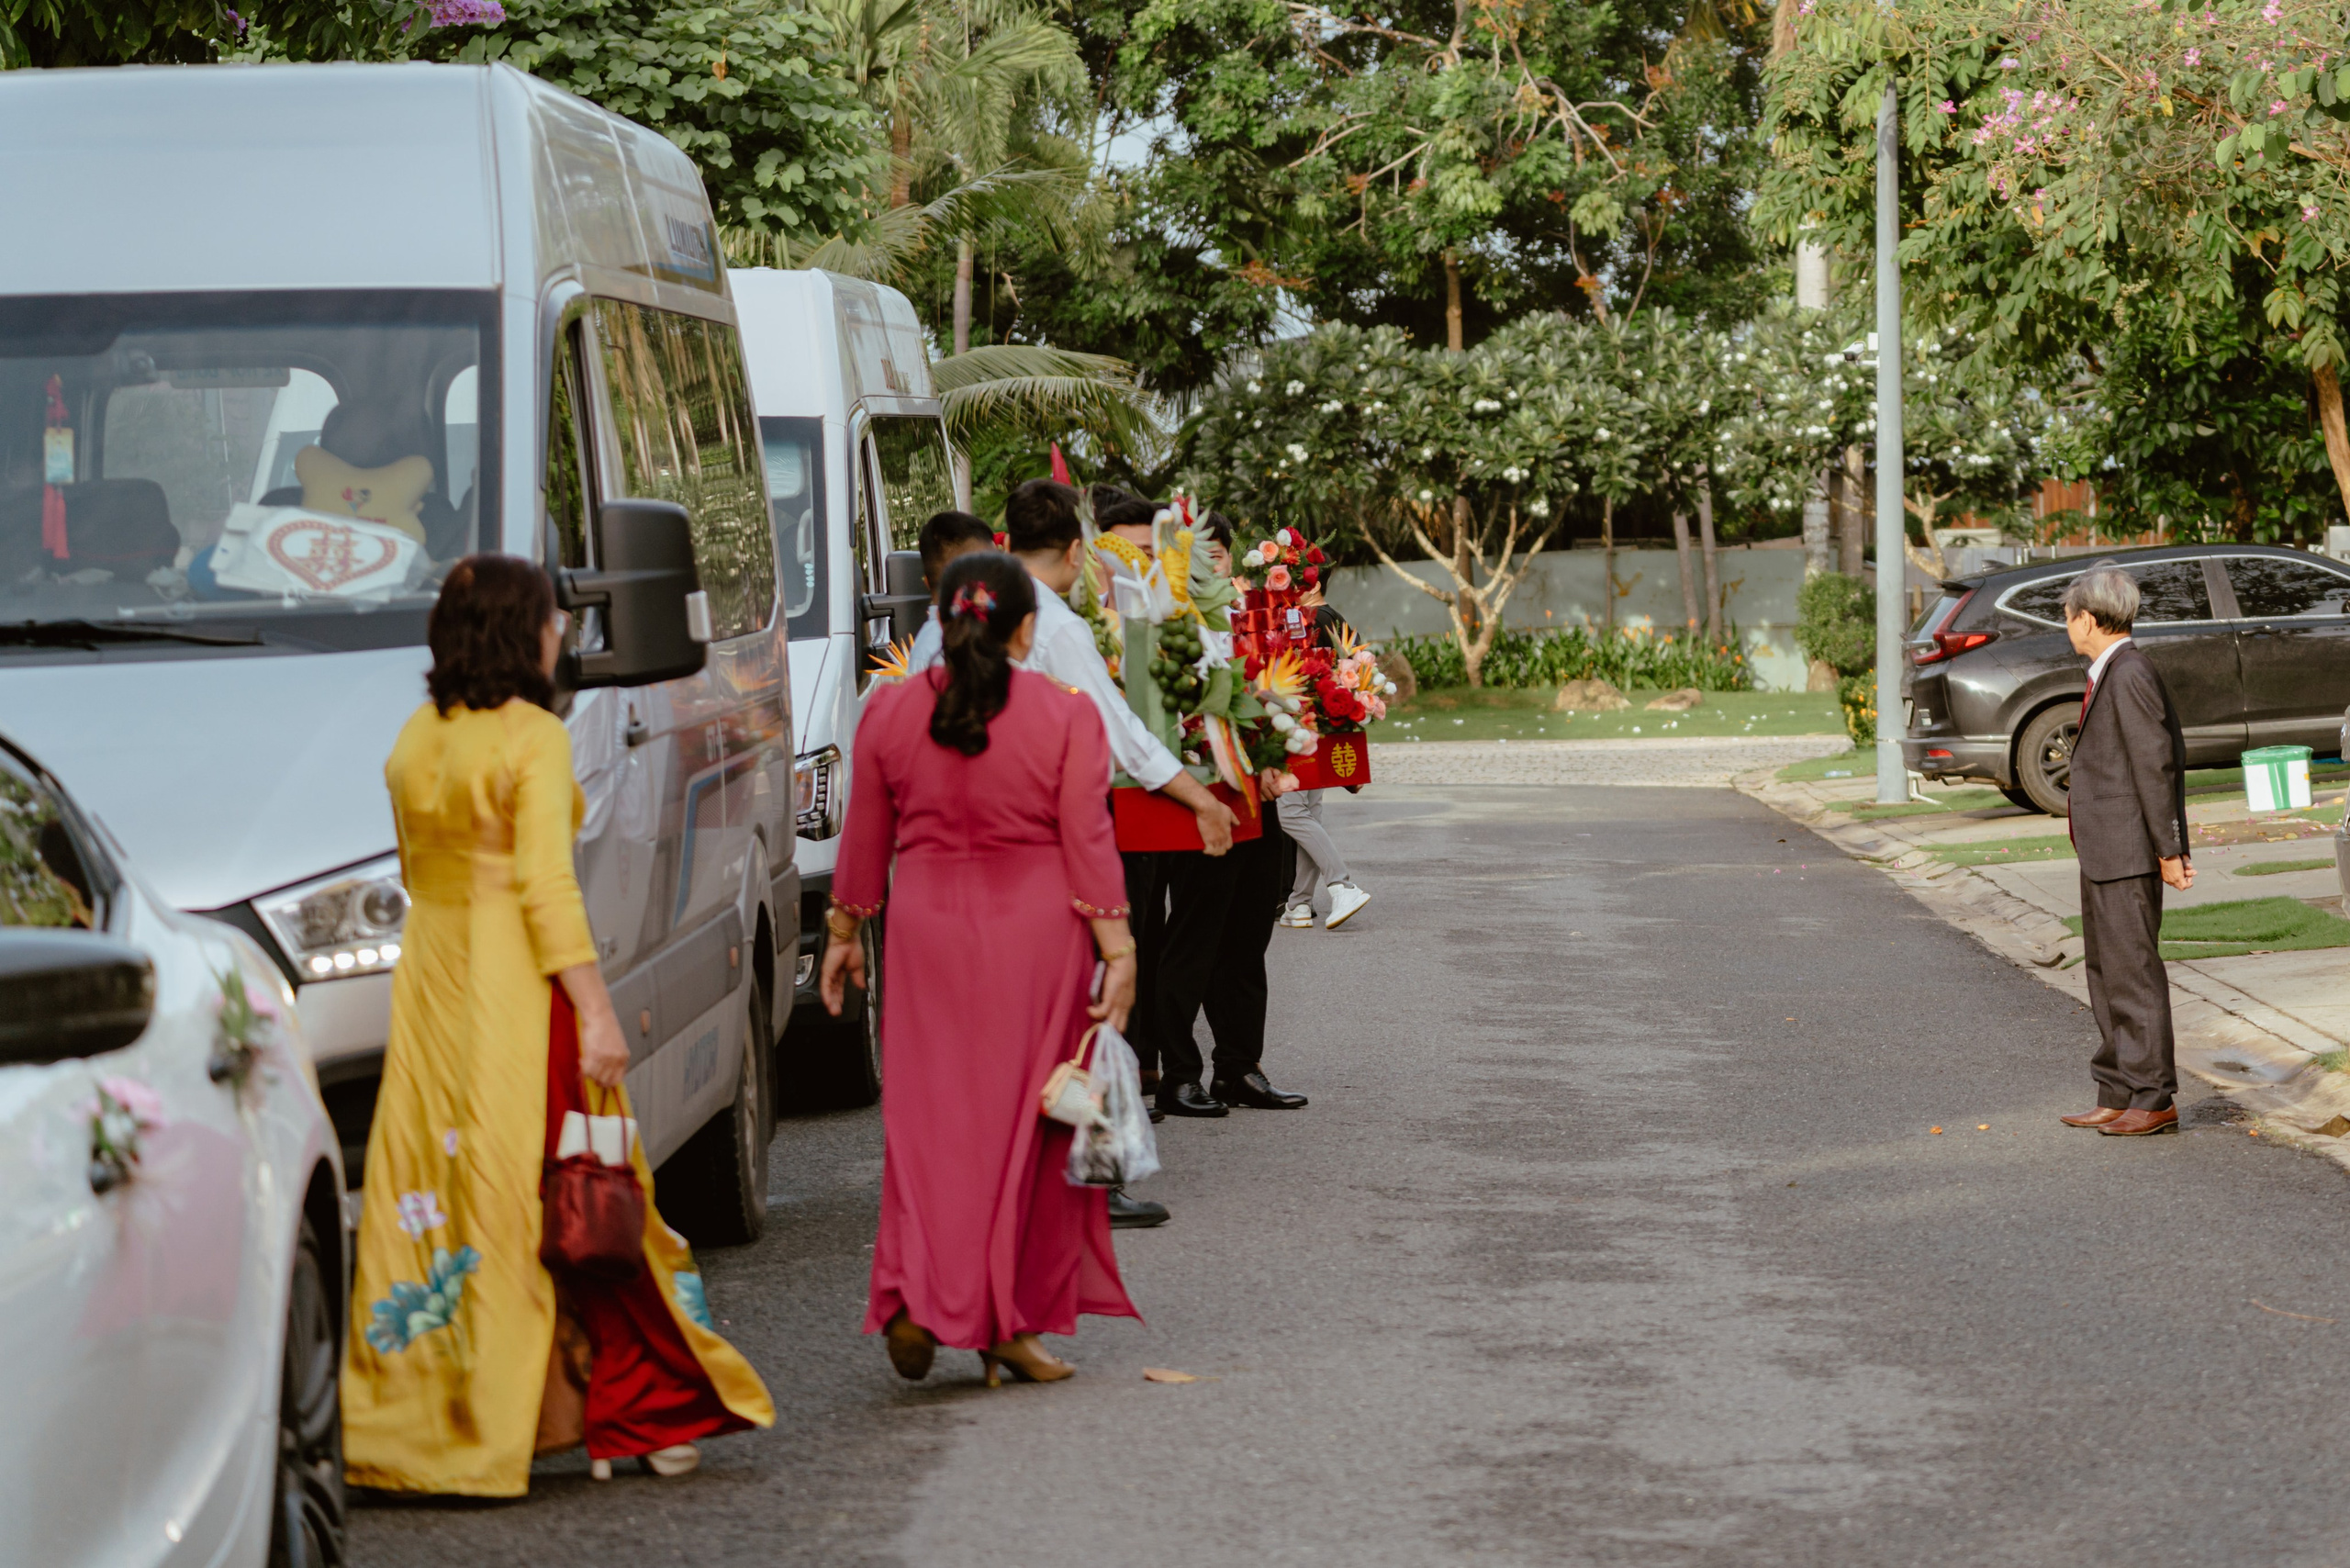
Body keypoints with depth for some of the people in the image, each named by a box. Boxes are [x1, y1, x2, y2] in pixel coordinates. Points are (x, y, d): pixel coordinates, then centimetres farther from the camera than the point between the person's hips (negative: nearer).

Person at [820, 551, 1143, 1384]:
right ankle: (1016, 1323, 9)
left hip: (928, 927, 2)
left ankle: (916, 1299, -8)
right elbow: (1088, 841, -6)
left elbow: (866, 837, 8)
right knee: (1027, 1120, 6)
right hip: (1036, 936, -2)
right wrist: (1117, 949, -2)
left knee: (929, 1116, 8)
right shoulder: (1066, 714, -5)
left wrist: (844, 931, 19)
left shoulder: (888, 711, 1)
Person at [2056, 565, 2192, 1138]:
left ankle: (2153, 1099, -1)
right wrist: (2168, 845, 17)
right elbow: (2173, 754, 17)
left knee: (2133, 972, -6)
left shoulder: (2130, 675, -17)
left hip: (2128, 855, -11)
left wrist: (2169, 851, -17)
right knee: (2106, 970, 15)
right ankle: (2117, 1096, 21)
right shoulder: (2114, 673, 14)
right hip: (2102, 854, 11)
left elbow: (2157, 764, -18)